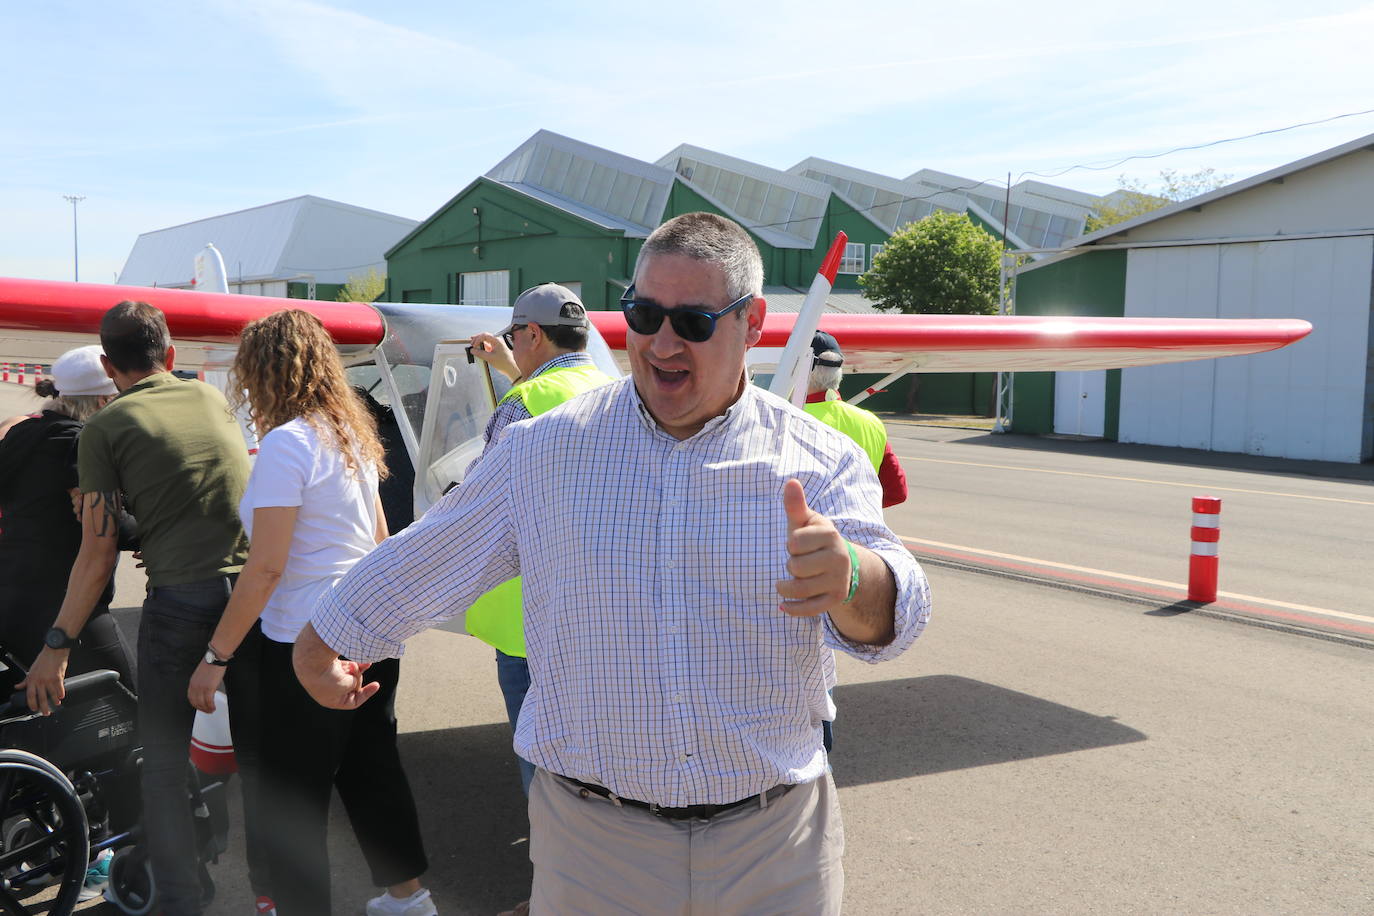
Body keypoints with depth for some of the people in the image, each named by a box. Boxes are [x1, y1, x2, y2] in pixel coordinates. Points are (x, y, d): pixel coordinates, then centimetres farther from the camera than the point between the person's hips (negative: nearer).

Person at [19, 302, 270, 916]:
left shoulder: (105, 427, 0)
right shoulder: (213, 398, 12)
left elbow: (97, 553, -3)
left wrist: (56, 646, 4)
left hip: (180, 598, -4)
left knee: (163, 765, 10)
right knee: (257, 755, 16)